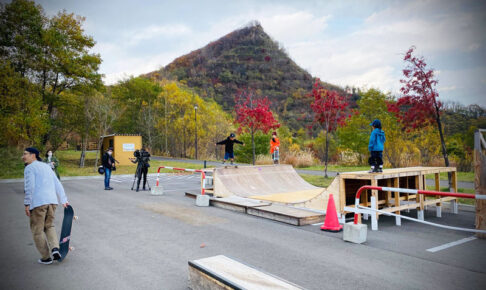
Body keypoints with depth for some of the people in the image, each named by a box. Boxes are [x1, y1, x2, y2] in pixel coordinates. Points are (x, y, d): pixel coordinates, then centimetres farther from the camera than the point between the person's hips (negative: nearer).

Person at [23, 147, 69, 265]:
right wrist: (64, 200, 22)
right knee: (49, 226, 22)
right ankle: (55, 248, 1)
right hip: (52, 200, 6)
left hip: (37, 202, -6)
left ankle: (46, 257, 14)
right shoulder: (46, 166, 21)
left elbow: (29, 187, -12)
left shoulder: (29, 168, -1)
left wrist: (27, 204, -8)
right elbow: (57, 184, 19)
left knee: (37, 231, 8)